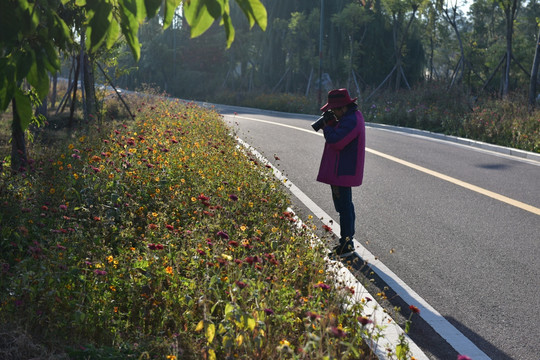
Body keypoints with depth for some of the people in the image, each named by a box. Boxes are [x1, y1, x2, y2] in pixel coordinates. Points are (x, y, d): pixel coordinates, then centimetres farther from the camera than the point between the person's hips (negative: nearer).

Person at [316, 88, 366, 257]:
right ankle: (347, 241, 29)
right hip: (344, 170, 11)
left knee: (344, 207, -6)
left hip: (342, 172, -11)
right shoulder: (354, 115, 12)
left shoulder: (350, 121, -22)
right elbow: (339, 132, 17)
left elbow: (335, 141, -27)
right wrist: (331, 123, 1)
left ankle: (345, 246, 0)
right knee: (345, 206, 19)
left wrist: (326, 127, -12)